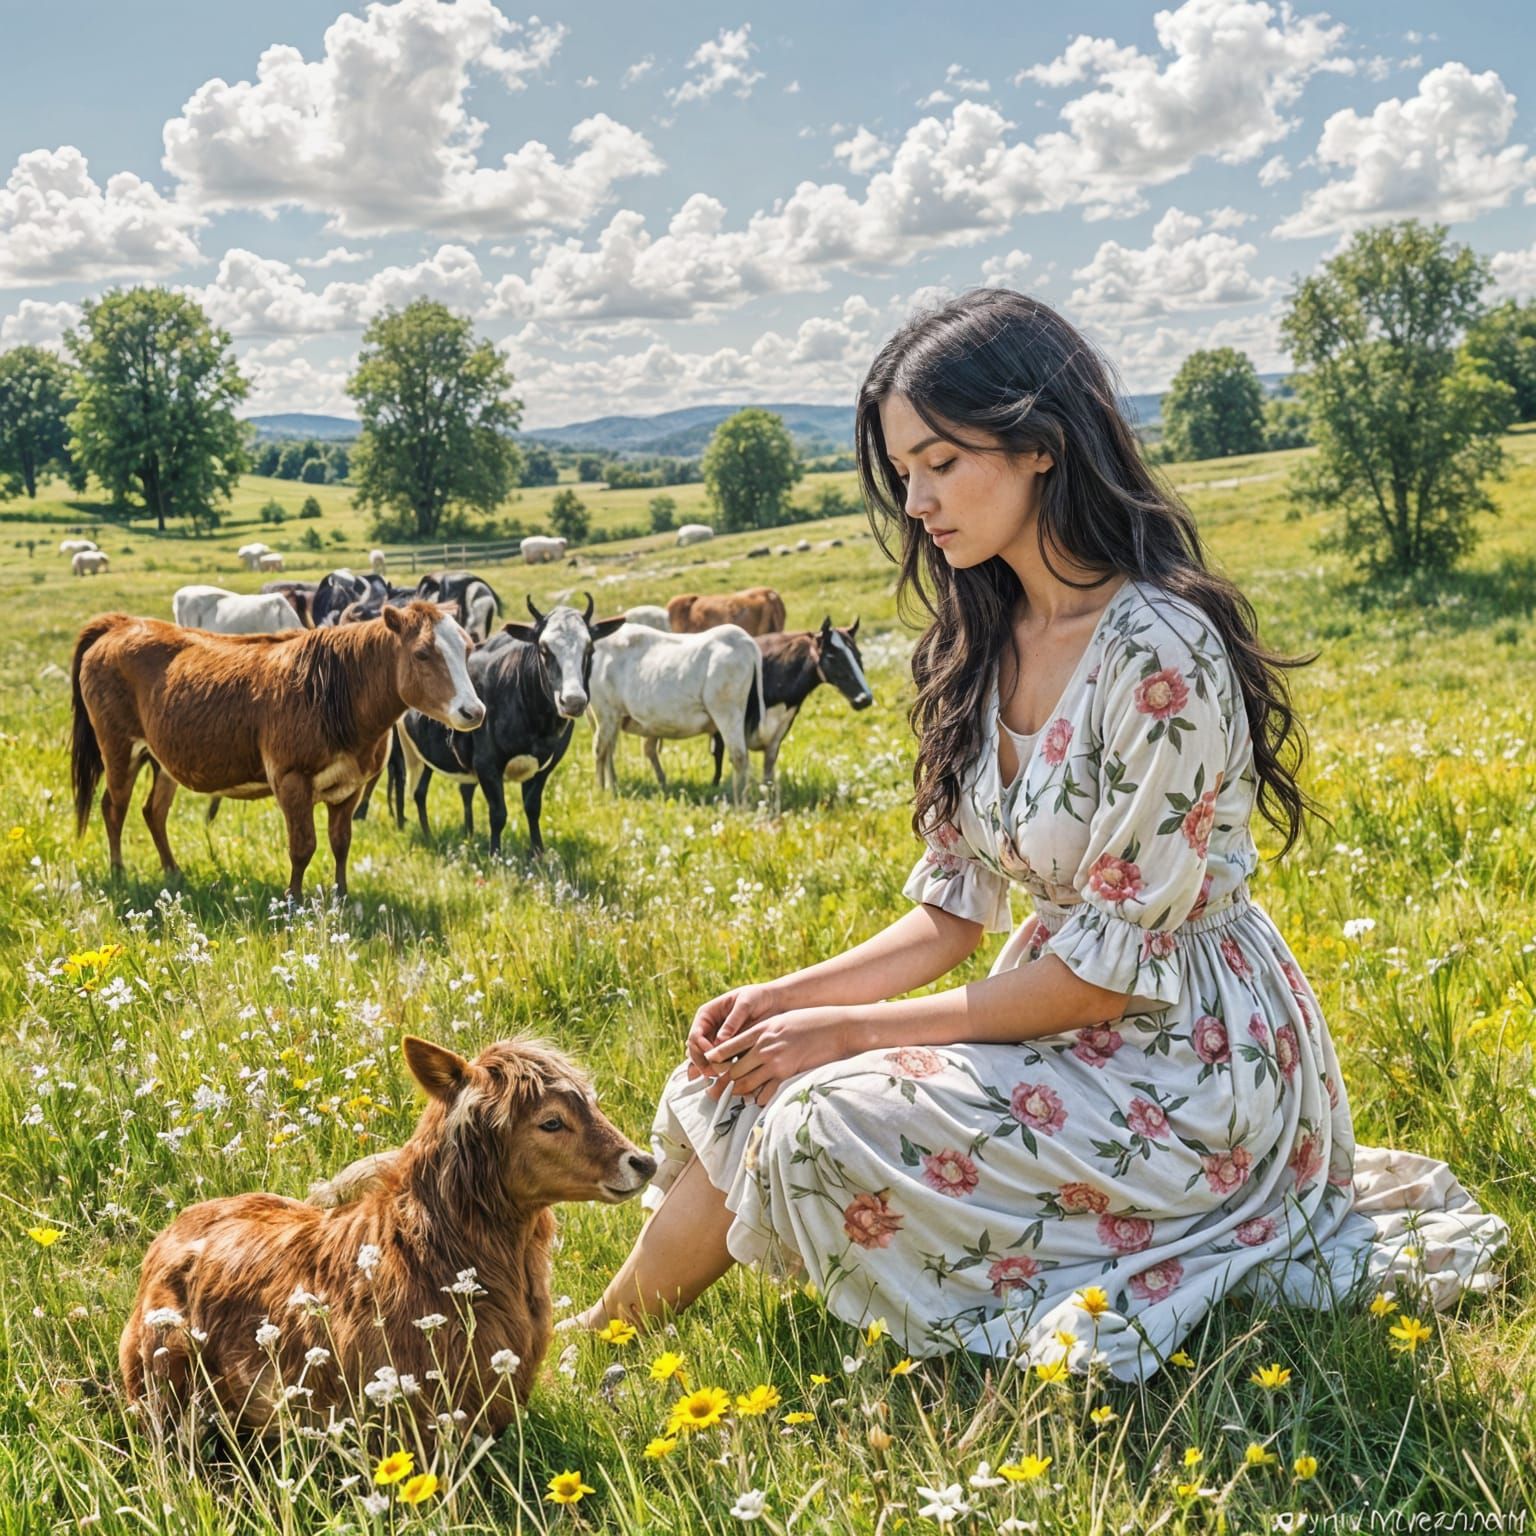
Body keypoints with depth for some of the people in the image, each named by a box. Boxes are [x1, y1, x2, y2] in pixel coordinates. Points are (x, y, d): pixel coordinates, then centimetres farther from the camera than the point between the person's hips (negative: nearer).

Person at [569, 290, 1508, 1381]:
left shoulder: (1158, 652, -24)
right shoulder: (982, 645, 3)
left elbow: (1112, 963, -23)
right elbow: (952, 916, 7)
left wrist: (852, 1029, -18)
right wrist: (790, 998, -8)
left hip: (1188, 1060, -8)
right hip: (1066, 1019, 9)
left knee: (822, 1119, -19)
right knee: (744, 1076, -8)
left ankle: (610, 1330, 4)